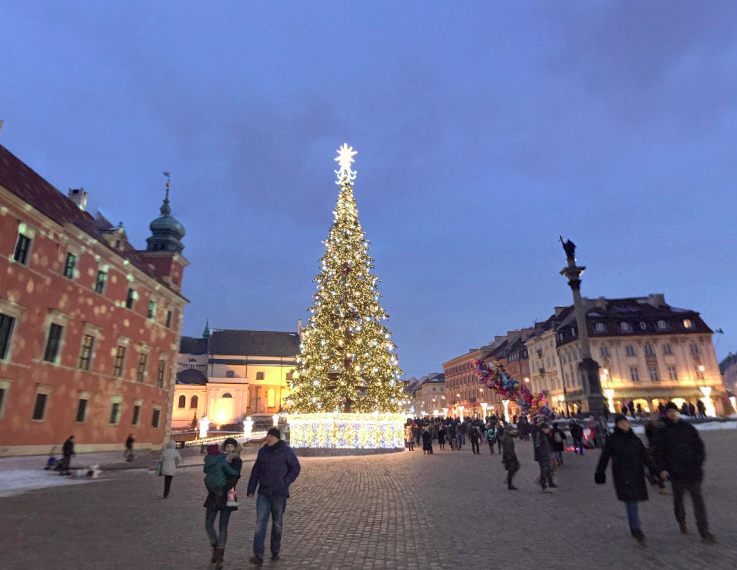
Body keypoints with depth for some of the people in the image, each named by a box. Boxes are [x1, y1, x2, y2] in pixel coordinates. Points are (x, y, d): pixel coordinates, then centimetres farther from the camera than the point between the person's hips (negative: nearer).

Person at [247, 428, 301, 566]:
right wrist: (251, 489, 8)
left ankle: (275, 552, 27)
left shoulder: (286, 451, -5)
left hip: (279, 493, -2)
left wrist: (285, 483, -11)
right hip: (264, 493, 2)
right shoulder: (263, 451, 7)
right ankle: (258, 555, -7)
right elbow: (256, 471, 11)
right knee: (260, 522, -8)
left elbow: (296, 468, -3)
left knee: (277, 523, 10)